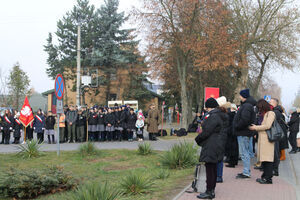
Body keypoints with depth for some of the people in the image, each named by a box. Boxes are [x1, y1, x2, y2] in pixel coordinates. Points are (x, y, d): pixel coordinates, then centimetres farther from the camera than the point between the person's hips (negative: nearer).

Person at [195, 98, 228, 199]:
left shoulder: (213, 116, -17)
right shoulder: (221, 115, 14)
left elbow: (206, 132, -19)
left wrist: (198, 139, -2)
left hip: (211, 147, -10)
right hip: (218, 145, 10)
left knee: (209, 169, -6)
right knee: (213, 168, 15)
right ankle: (212, 190, 23)